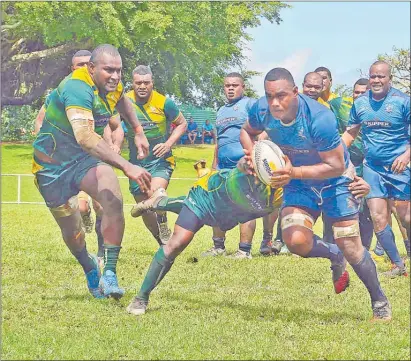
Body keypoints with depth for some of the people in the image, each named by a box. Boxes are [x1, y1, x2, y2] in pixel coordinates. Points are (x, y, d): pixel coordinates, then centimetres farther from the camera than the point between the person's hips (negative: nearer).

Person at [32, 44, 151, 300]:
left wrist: (138, 131, 16)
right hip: (52, 165, -5)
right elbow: (85, 137, -48)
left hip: (83, 159, 5)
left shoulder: (113, 86, -6)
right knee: (72, 233, 2)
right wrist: (127, 166, -55)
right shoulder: (77, 89, -32)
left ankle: (110, 274, -19)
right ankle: (90, 268, 35)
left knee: (114, 200, -24)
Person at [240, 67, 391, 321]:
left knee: (350, 245, -3)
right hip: (298, 183, 4)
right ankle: (334, 258, 16)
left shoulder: (320, 119, -36)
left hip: (335, 179, -3)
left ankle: (381, 302, 20)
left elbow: (336, 166, -28)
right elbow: (247, 132, 4)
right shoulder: (262, 111, -21)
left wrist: (295, 172, -37)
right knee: (296, 241, -19)